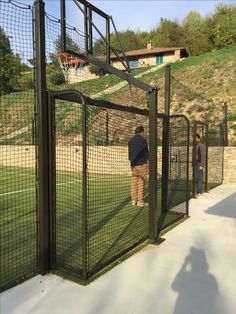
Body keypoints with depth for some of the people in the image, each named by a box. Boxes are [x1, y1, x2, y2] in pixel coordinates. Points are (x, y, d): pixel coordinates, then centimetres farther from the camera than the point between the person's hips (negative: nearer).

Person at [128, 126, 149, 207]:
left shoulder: (130, 141, 10)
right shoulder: (143, 140, -8)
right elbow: (146, 153, -7)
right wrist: (148, 163, 1)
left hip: (133, 164, 5)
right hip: (142, 164, -5)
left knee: (133, 183, 10)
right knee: (141, 183, 0)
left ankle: (133, 200, 15)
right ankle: (140, 201, 4)